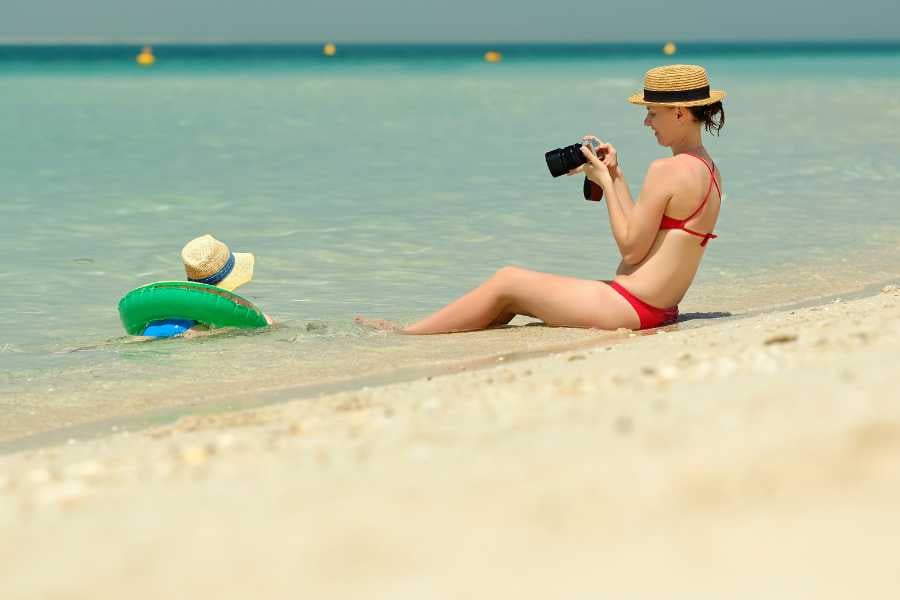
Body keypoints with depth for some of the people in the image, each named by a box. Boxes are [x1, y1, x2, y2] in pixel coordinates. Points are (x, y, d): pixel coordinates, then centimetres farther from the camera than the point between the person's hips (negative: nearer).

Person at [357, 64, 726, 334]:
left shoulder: (667, 170, -18)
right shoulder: (708, 171, 13)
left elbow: (631, 250, -18)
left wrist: (605, 182, -9)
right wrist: (616, 176, 9)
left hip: (630, 306, -10)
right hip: (659, 308, 10)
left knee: (506, 282, 4)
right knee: (512, 290, 17)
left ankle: (406, 335, 17)